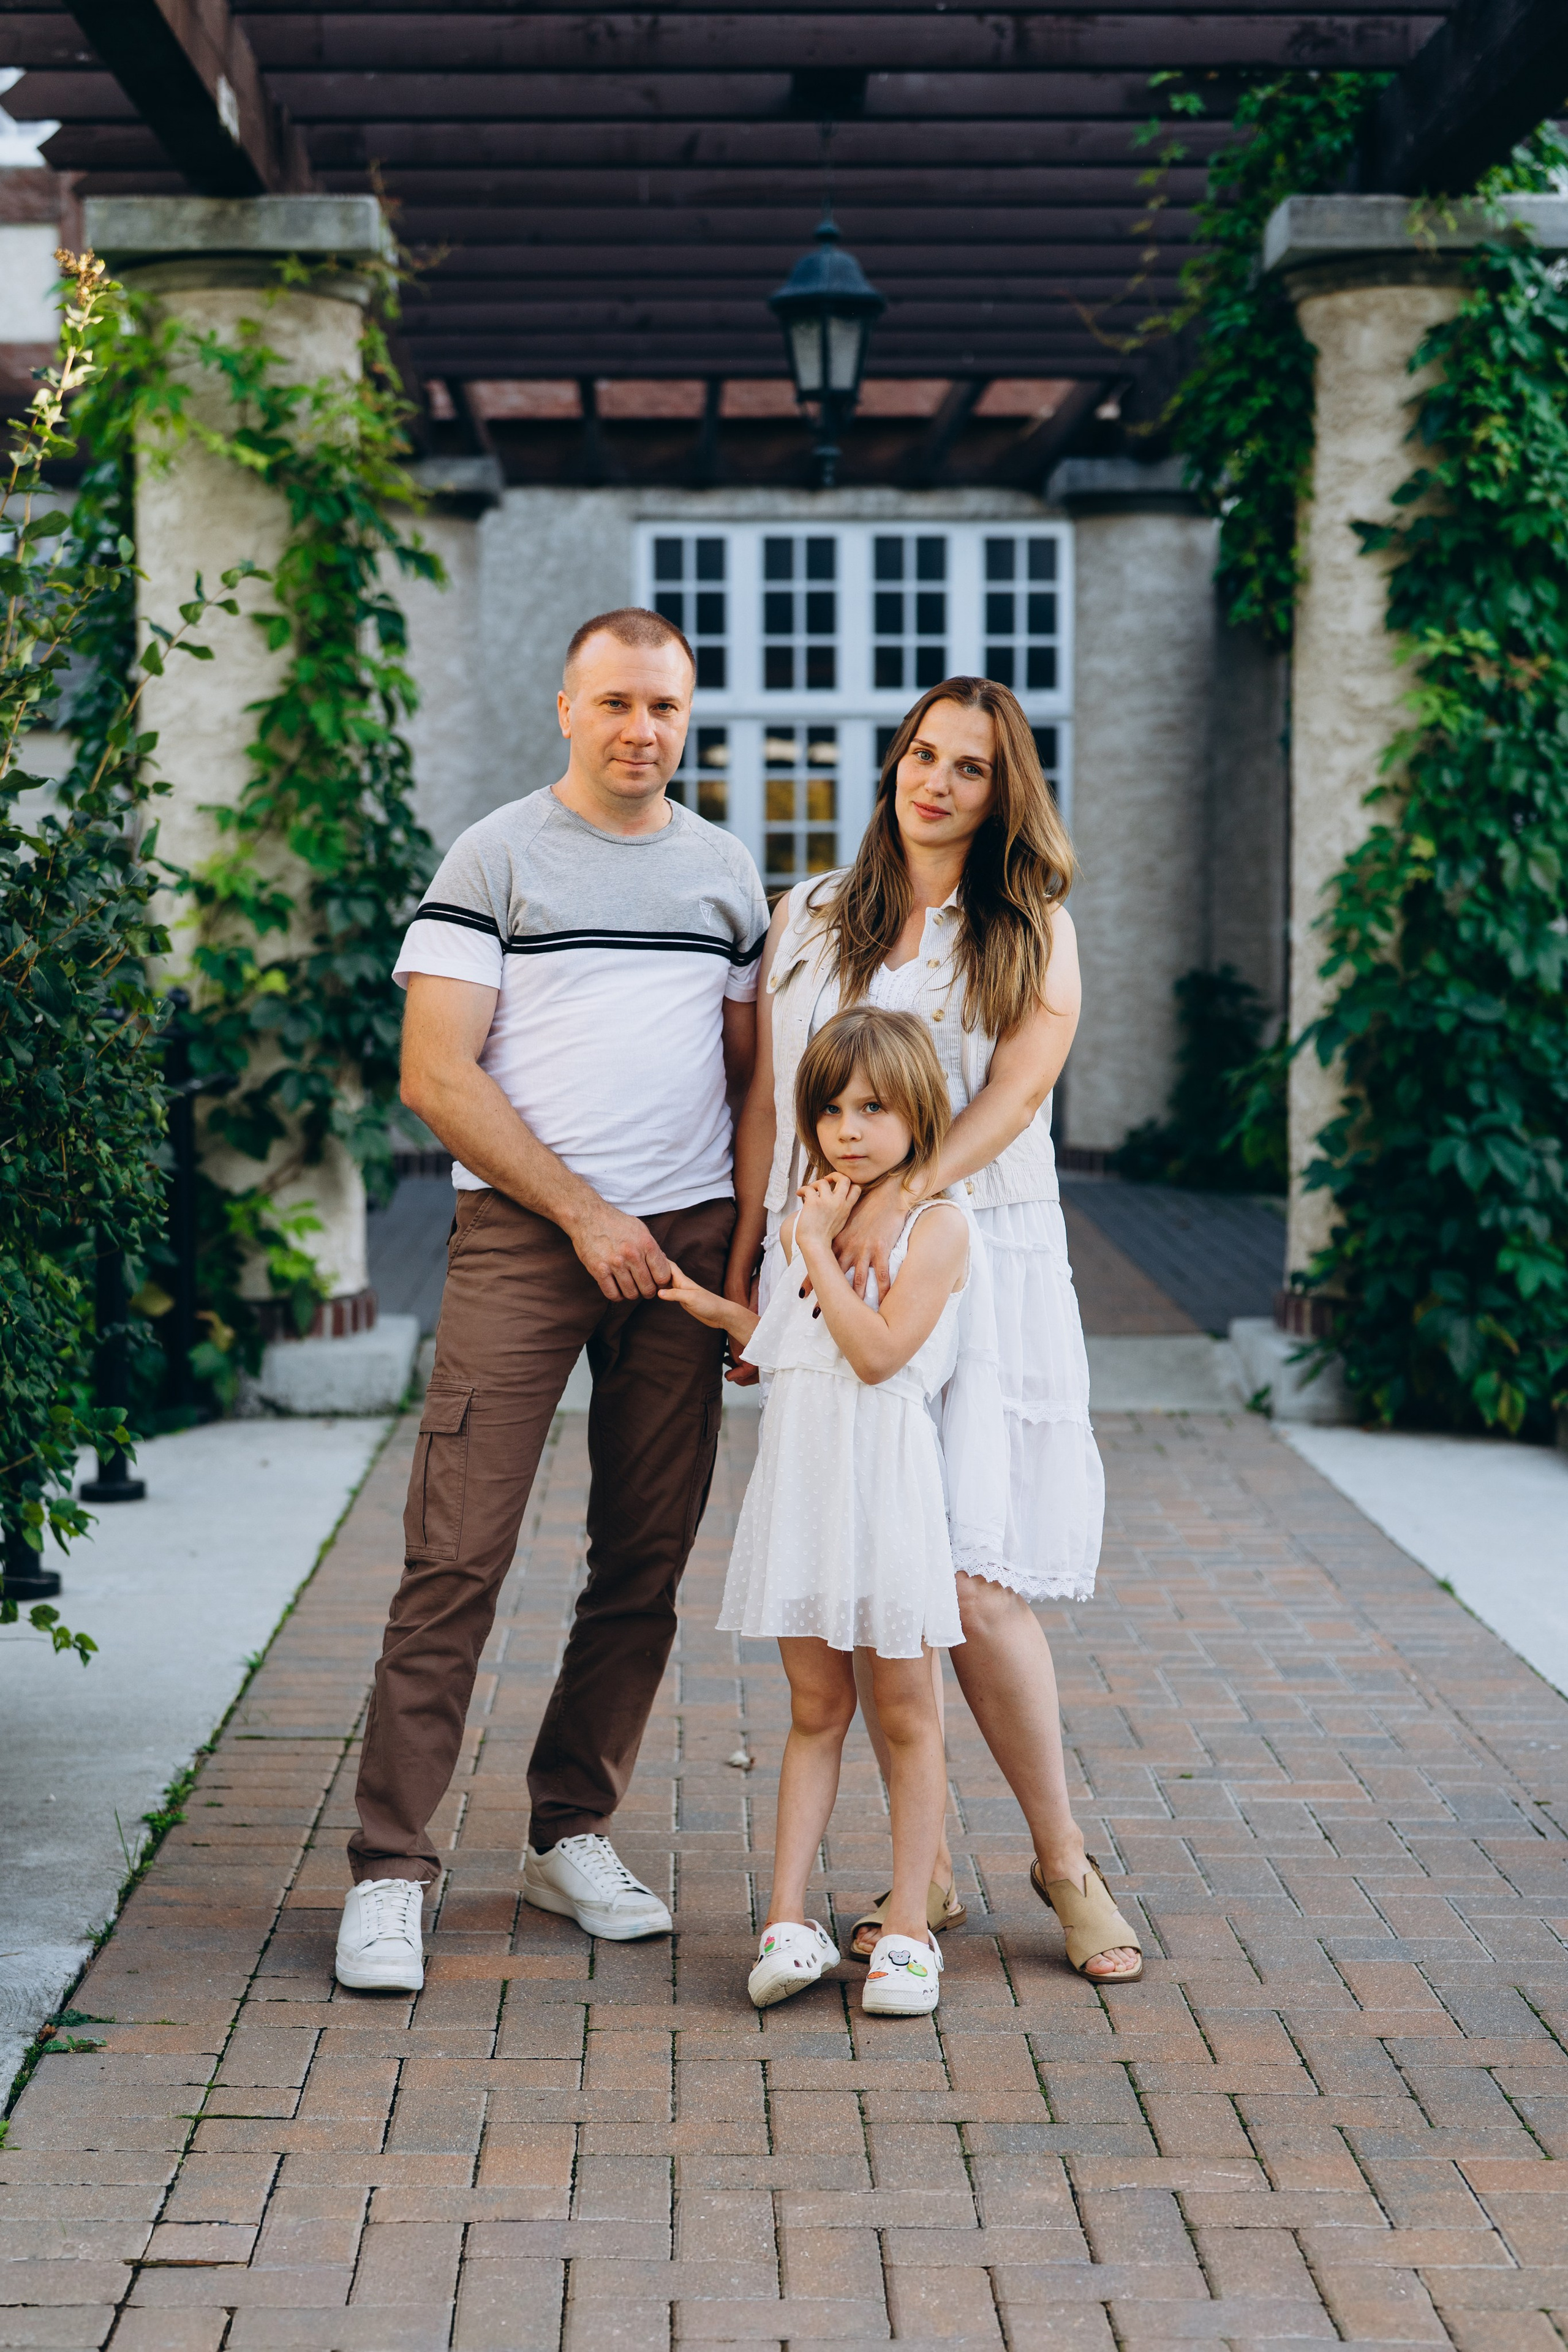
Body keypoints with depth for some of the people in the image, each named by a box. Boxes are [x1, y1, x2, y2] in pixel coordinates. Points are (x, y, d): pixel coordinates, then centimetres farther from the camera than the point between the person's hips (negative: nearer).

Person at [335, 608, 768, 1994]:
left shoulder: (724, 871, 15)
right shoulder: (495, 859, 1)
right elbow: (437, 1073, -5)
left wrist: (751, 1253, 8)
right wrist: (585, 1214, -10)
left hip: (684, 1243, 5)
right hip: (521, 1236, -4)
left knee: (647, 1560, 6)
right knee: (458, 1554, -9)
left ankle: (573, 1836, 18)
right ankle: (391, 1868, -4)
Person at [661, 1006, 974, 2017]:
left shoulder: (935, 1225, -7)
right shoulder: (819, 1217, 14)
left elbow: (878, 1351, -18)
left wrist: (818, 1248, -14)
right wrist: (721, 1312, 12)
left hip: (885, 1484, -6)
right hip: (801, 1479, 6)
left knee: (905, 1713, 3)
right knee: (816, 1711, 9)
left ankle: (908, 1931, 9)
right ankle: (791, 1920, 9)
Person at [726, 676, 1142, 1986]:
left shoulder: (1033, 932, 8)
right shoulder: (808, 923, 15)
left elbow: (1016, 1091, -7)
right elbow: (769, 1104, 15)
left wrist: (898, 1198, -21)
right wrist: (744, 1267, 8)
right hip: (831, 1283, 3)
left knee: (974, 1583, -9)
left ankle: (1065, 1865, 7)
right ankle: (927, 1873, 11)